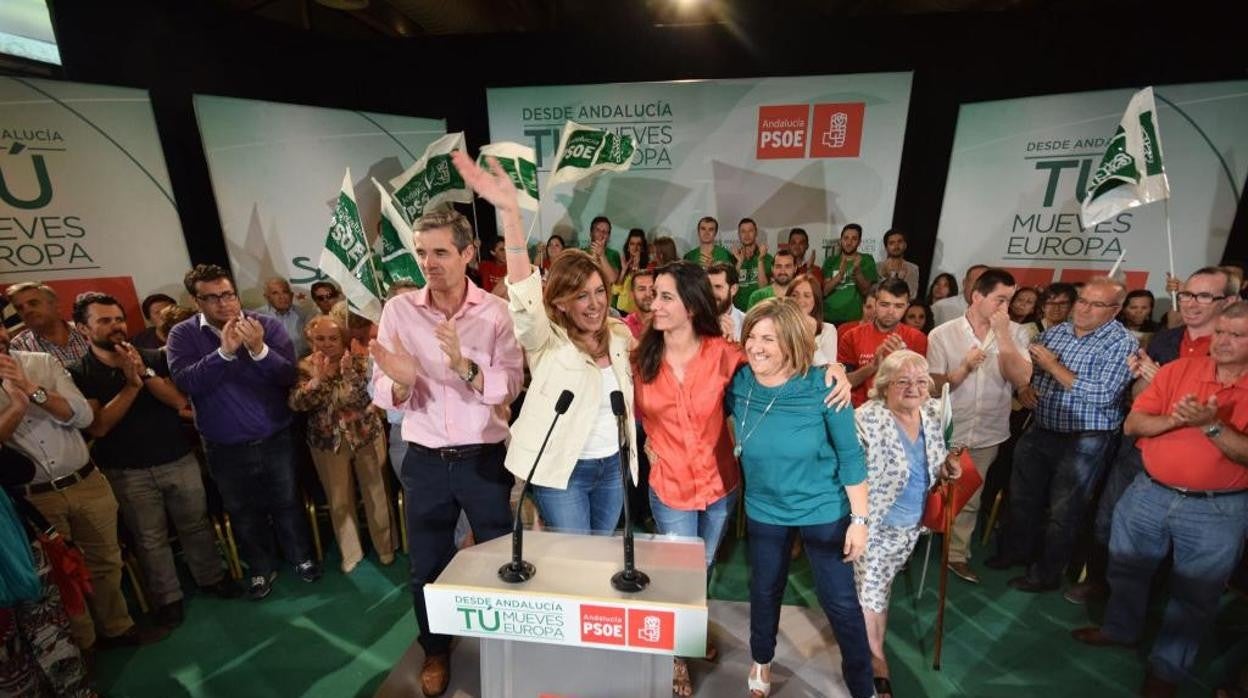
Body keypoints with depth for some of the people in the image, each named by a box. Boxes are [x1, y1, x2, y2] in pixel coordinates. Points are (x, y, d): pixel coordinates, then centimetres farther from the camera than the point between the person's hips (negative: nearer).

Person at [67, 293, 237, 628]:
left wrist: (146, 373, -22)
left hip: (179, 459, 2)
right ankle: (166, 598, 28)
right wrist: (131, 384, -22)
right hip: (127, 472, -1)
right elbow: (97, 426, -15)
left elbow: (180, 401, -10)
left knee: (196, 525, 14)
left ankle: (211, 578, 32)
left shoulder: (154, 357, 0)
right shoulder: (78, 374, -5)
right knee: (150, 539, 11)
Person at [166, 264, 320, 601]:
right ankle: (260, 569, 39)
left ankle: (301, 557, 37)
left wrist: (259, 349, -31)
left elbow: (289, 376, -16)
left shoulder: (266, 324, -9)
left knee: (288, 503, 15)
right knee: (243, 513, 18)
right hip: (225, 448, 1)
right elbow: (186, 382, -21)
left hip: (276, 438, -1)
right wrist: (224, 351, -32)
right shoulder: (183, 335, -6)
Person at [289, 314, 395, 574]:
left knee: (376, 493, 9)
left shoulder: (358, 362, -7)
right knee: (339, 500, 13)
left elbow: (365, 398, -18)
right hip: (328, 441, 1)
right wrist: (318, 377, -30)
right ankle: (350, 553, 33)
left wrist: (348, 373, -31)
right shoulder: (304, 367, -4)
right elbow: (296, 404, -17)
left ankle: (385, 547, 29)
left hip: (367, 435, -1)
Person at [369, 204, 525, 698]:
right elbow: (384, 398, -6)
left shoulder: (494, 310, -9)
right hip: (424, 461, 2)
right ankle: (435, 650, 46)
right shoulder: (398, 309, -5)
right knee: (427, 564, 18)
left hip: (484, 457, -1)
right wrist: (401, 382, -28)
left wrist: (466, 367, -32)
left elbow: (510, 388, -16)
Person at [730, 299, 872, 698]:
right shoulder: (738, 384, -15)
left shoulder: (822, 387, -22)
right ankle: (761, 660, 53)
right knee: (765, 591, 23)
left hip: (824, 511, -2)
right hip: (764, 510, 3)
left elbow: (850, 456, -14)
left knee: (841, 601, 13)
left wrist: (859, 518, -11)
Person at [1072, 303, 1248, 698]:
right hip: (1148, 493, 2)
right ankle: (1120, 628, 41)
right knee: (1127, 568, 19)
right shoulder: (1177, 370, -3)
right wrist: (1173, 419, -21)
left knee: (1193, 595, 13)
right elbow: (1131, 425, -5)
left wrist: (1210, 425, -27)